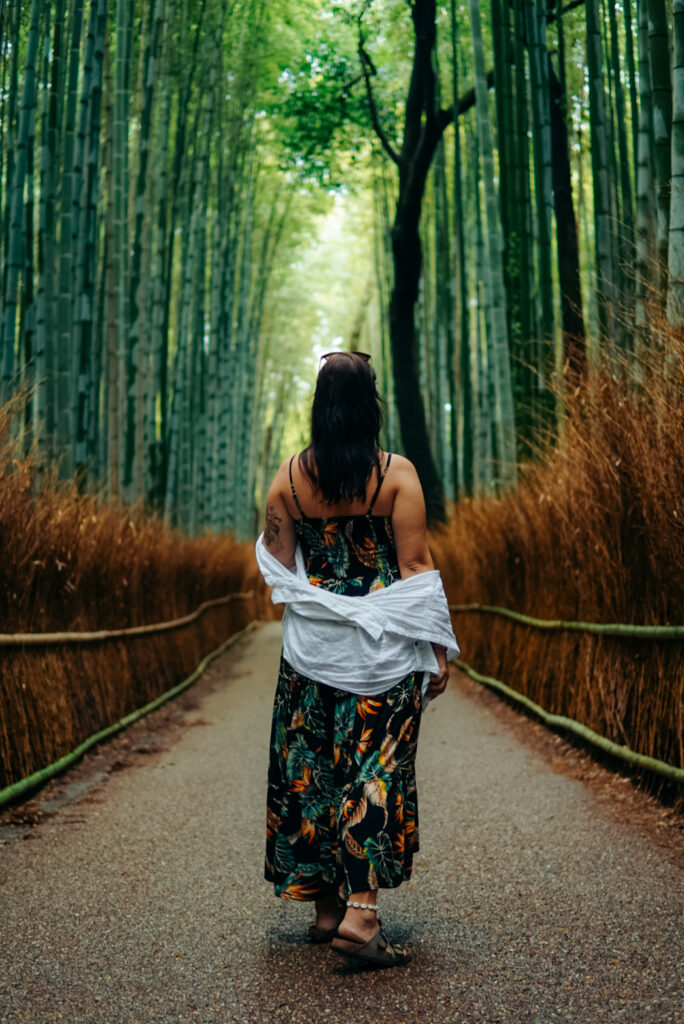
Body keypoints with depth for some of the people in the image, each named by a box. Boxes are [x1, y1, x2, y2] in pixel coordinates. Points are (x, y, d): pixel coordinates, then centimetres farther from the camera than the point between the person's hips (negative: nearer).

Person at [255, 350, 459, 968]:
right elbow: (415, 565, -9)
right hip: (384, 644, -3)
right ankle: (361, 911, -2)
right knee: (377, 763, 3)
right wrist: (439, 648, -3)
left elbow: (278, 568, 4)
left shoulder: (289, 476, -1)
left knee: (312, 764, 12)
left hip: (311, 643, 3)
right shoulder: (397, 473, -8)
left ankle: (327, 903, 23)